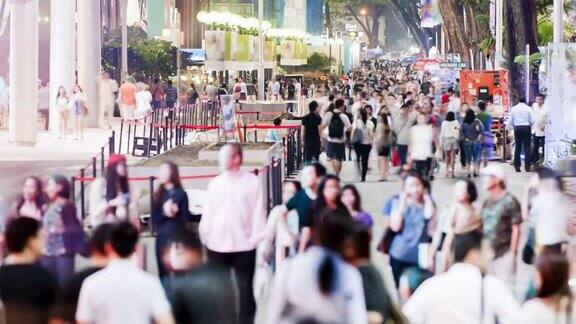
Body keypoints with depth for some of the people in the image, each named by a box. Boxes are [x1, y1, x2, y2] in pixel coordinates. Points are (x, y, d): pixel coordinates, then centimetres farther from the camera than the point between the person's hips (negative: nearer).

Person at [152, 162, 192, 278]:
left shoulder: (181, 194, -2)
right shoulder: (158, 194, 9)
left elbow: (186, 217, -4)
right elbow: (154, 219, 3)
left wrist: (175, 214, -22)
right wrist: (164, 213, -16)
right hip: (161, 238, 4)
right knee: (163, 273, 5)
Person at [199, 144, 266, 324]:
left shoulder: (252, 182, -2)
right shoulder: (215, 183, 8)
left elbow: (258, 212, -3)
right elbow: (208, 213, 10)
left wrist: (257, 239, -8)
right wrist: (204, 236, 4)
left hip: (244, 246, -3)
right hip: (217, 246, 3)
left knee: (245, 289, 4)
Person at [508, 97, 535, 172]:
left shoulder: (513, 109, 7)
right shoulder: (528, 108, 0)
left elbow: (510, 121, 5)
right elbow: (532, 120, -5)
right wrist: (530, 127, 11)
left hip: (517, 128, 2)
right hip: (526, 128, -2)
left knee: (517, 147, 5)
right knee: (527, 147, -1)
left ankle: (517, 166, 4)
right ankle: (527, 166, -6)